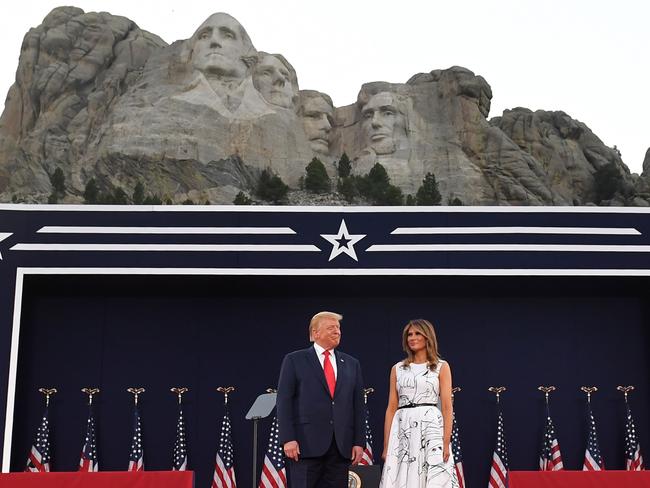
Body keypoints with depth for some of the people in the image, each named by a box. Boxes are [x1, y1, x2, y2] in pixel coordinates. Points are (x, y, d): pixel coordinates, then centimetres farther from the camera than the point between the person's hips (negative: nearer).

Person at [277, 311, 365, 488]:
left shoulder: (351, 364, 15)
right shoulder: (294, 360, 4)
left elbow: (358, 405, 12)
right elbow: (284, 401, -2)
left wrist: (359, 442, 5)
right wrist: (288, 439, -11)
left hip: (342, 446, 4)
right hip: (306, 444, -3)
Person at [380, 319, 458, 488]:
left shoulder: (441, 366, 6)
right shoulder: (398, 369, 13)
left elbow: (447, 407, -1)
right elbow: (391, 408, 10)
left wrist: (446, 442, -11)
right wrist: (386, 445, 2)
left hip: (431, 428, -2)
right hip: (403, 431, 3)